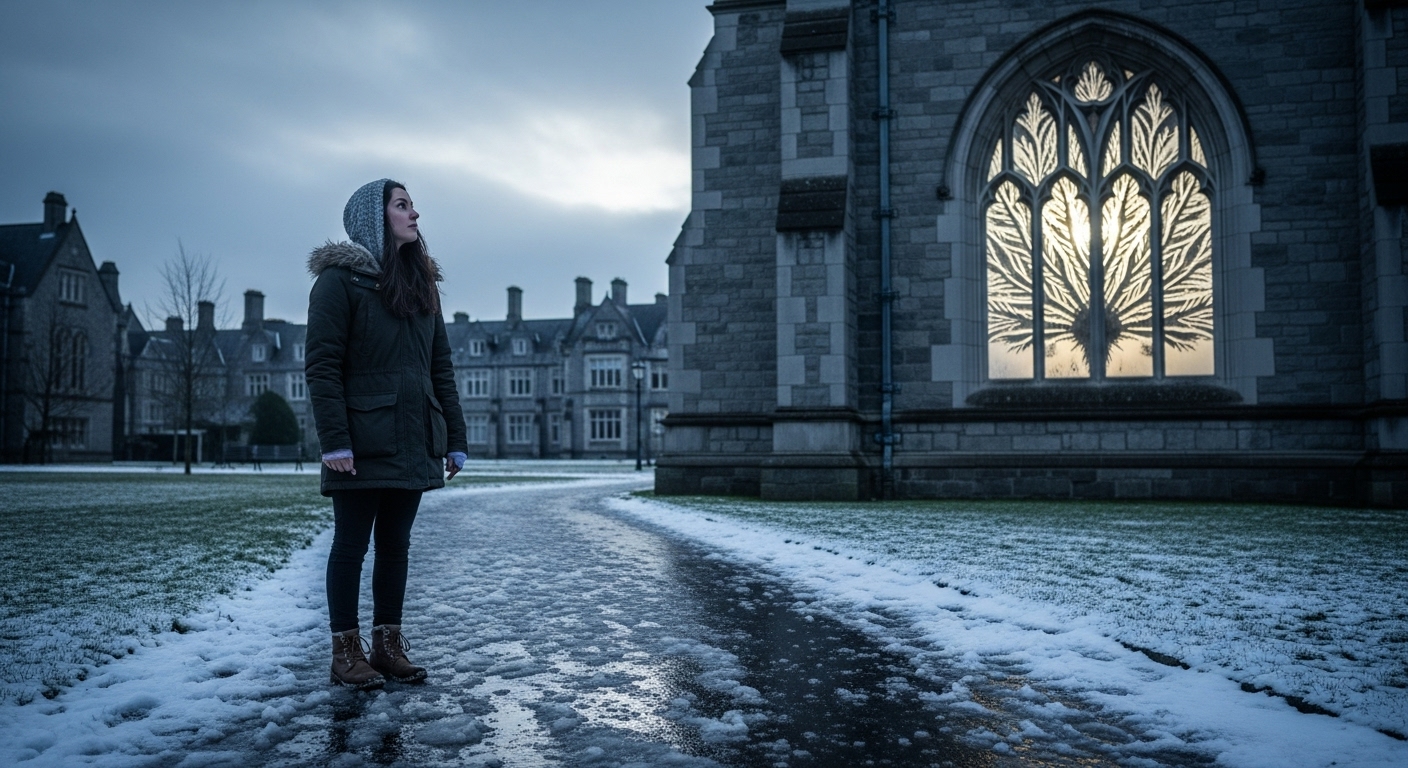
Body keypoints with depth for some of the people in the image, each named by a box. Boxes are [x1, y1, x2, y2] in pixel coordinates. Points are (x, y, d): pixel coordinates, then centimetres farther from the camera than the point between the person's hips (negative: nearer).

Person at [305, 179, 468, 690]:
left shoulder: (421, 283, 15)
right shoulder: (340, 278, -4)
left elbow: (441, 367, 14)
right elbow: (321, 365, -11)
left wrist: (455, 438, 9)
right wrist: (334, 440, -19)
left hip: (413, 443, 6)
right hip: (363, 445, -6)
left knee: (396, 543, 10)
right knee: (351, 544, 2)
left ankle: (388, 644, 19)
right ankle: (346, 652, 11)